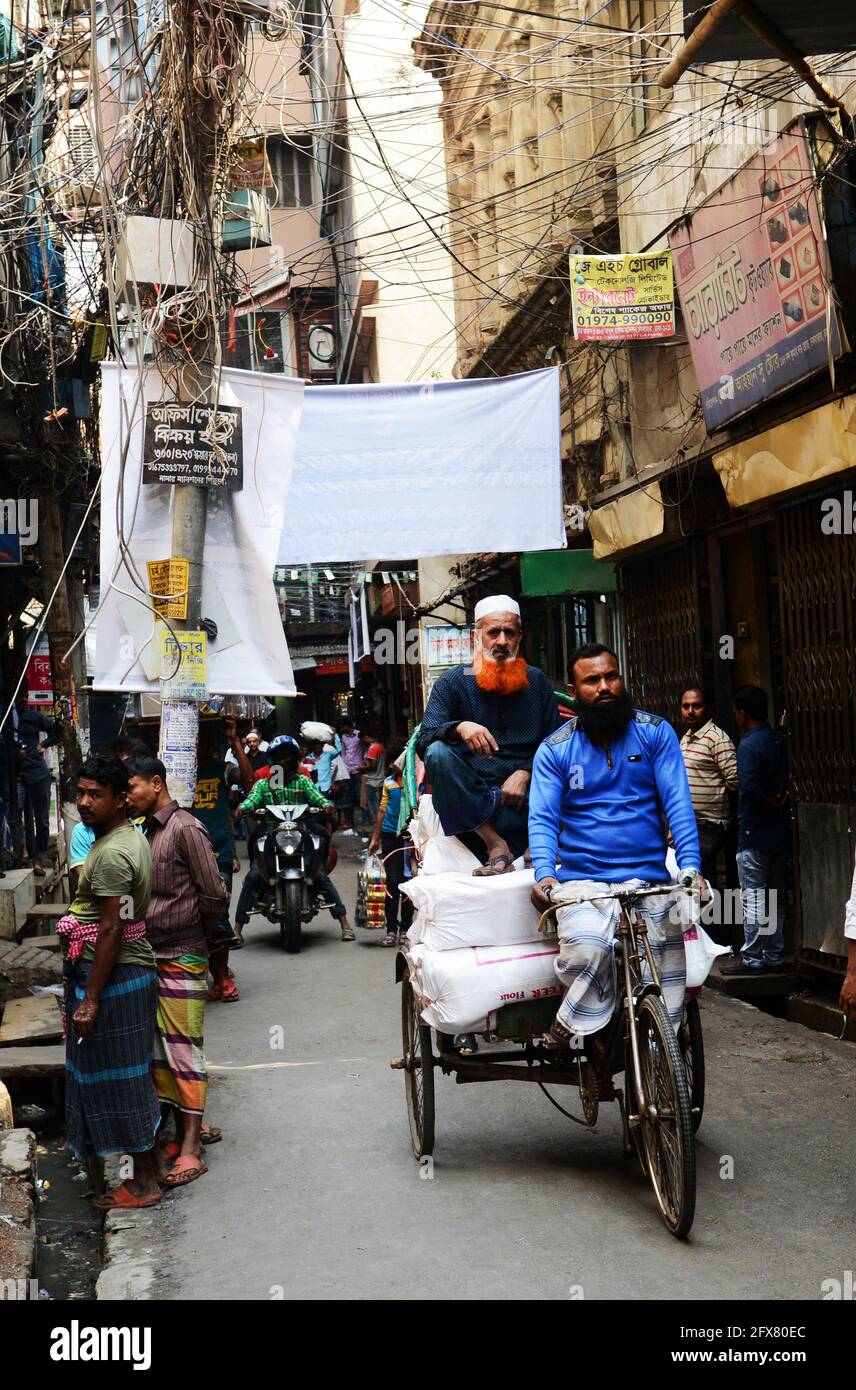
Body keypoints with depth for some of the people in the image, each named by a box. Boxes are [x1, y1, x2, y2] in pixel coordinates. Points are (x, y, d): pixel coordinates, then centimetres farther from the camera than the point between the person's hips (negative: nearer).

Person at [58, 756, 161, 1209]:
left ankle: (143, 1183, 9)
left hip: (115, 977, -10)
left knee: (120, 1079, 0)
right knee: (129, 1077, 16)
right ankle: (146, 1172, 24)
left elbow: (110, 930, -22)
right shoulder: (133, 838, 11)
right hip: (135, 970, 10)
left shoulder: (110, 854, -20)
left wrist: (90, 999, -20)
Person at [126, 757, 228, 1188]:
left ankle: (191, 1151, -1)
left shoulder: (185, 829, -14)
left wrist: (197, 937, -1)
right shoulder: (151, 831, 13)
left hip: (182, 960, -9)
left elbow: (214, 895, -15)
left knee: (184, 1054, -5)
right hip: (154, 958, 9)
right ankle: (181, 1136, 22)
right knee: (161, 1053, 12)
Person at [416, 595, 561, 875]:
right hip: (469, 795, 0)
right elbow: (425, 741, -8)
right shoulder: (452, 682, 6)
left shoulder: (537, 681, 13)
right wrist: (460, 727, -29)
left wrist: (525, 773, -13)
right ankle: (496, 844, -30)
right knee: (438, 753, -31)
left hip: (520, 791, 0)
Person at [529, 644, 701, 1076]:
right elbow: (542, 818, -3)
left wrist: (690, 864, -16)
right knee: (587, 947, -31)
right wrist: (544, 874, -21)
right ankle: (591, 1034, -5)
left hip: (649, 880, 1)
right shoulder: (555, 750, 5)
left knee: (664, 987, -5)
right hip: (583, 881, -1)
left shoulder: (655, 732, 5)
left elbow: (677, 803, -2)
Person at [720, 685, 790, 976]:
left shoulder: (748, 745, -15)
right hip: (780, 832, 8)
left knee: (753, 897, -3)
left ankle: (751, 958, 1)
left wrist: (772, 805, -11)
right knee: (776, 897, 13)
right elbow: (786, 783, 11)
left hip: (755, 834, -8)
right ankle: (774, 955, 19)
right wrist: (781, 802, -2)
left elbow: (749, 788, -24)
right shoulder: (778, 741, 10)